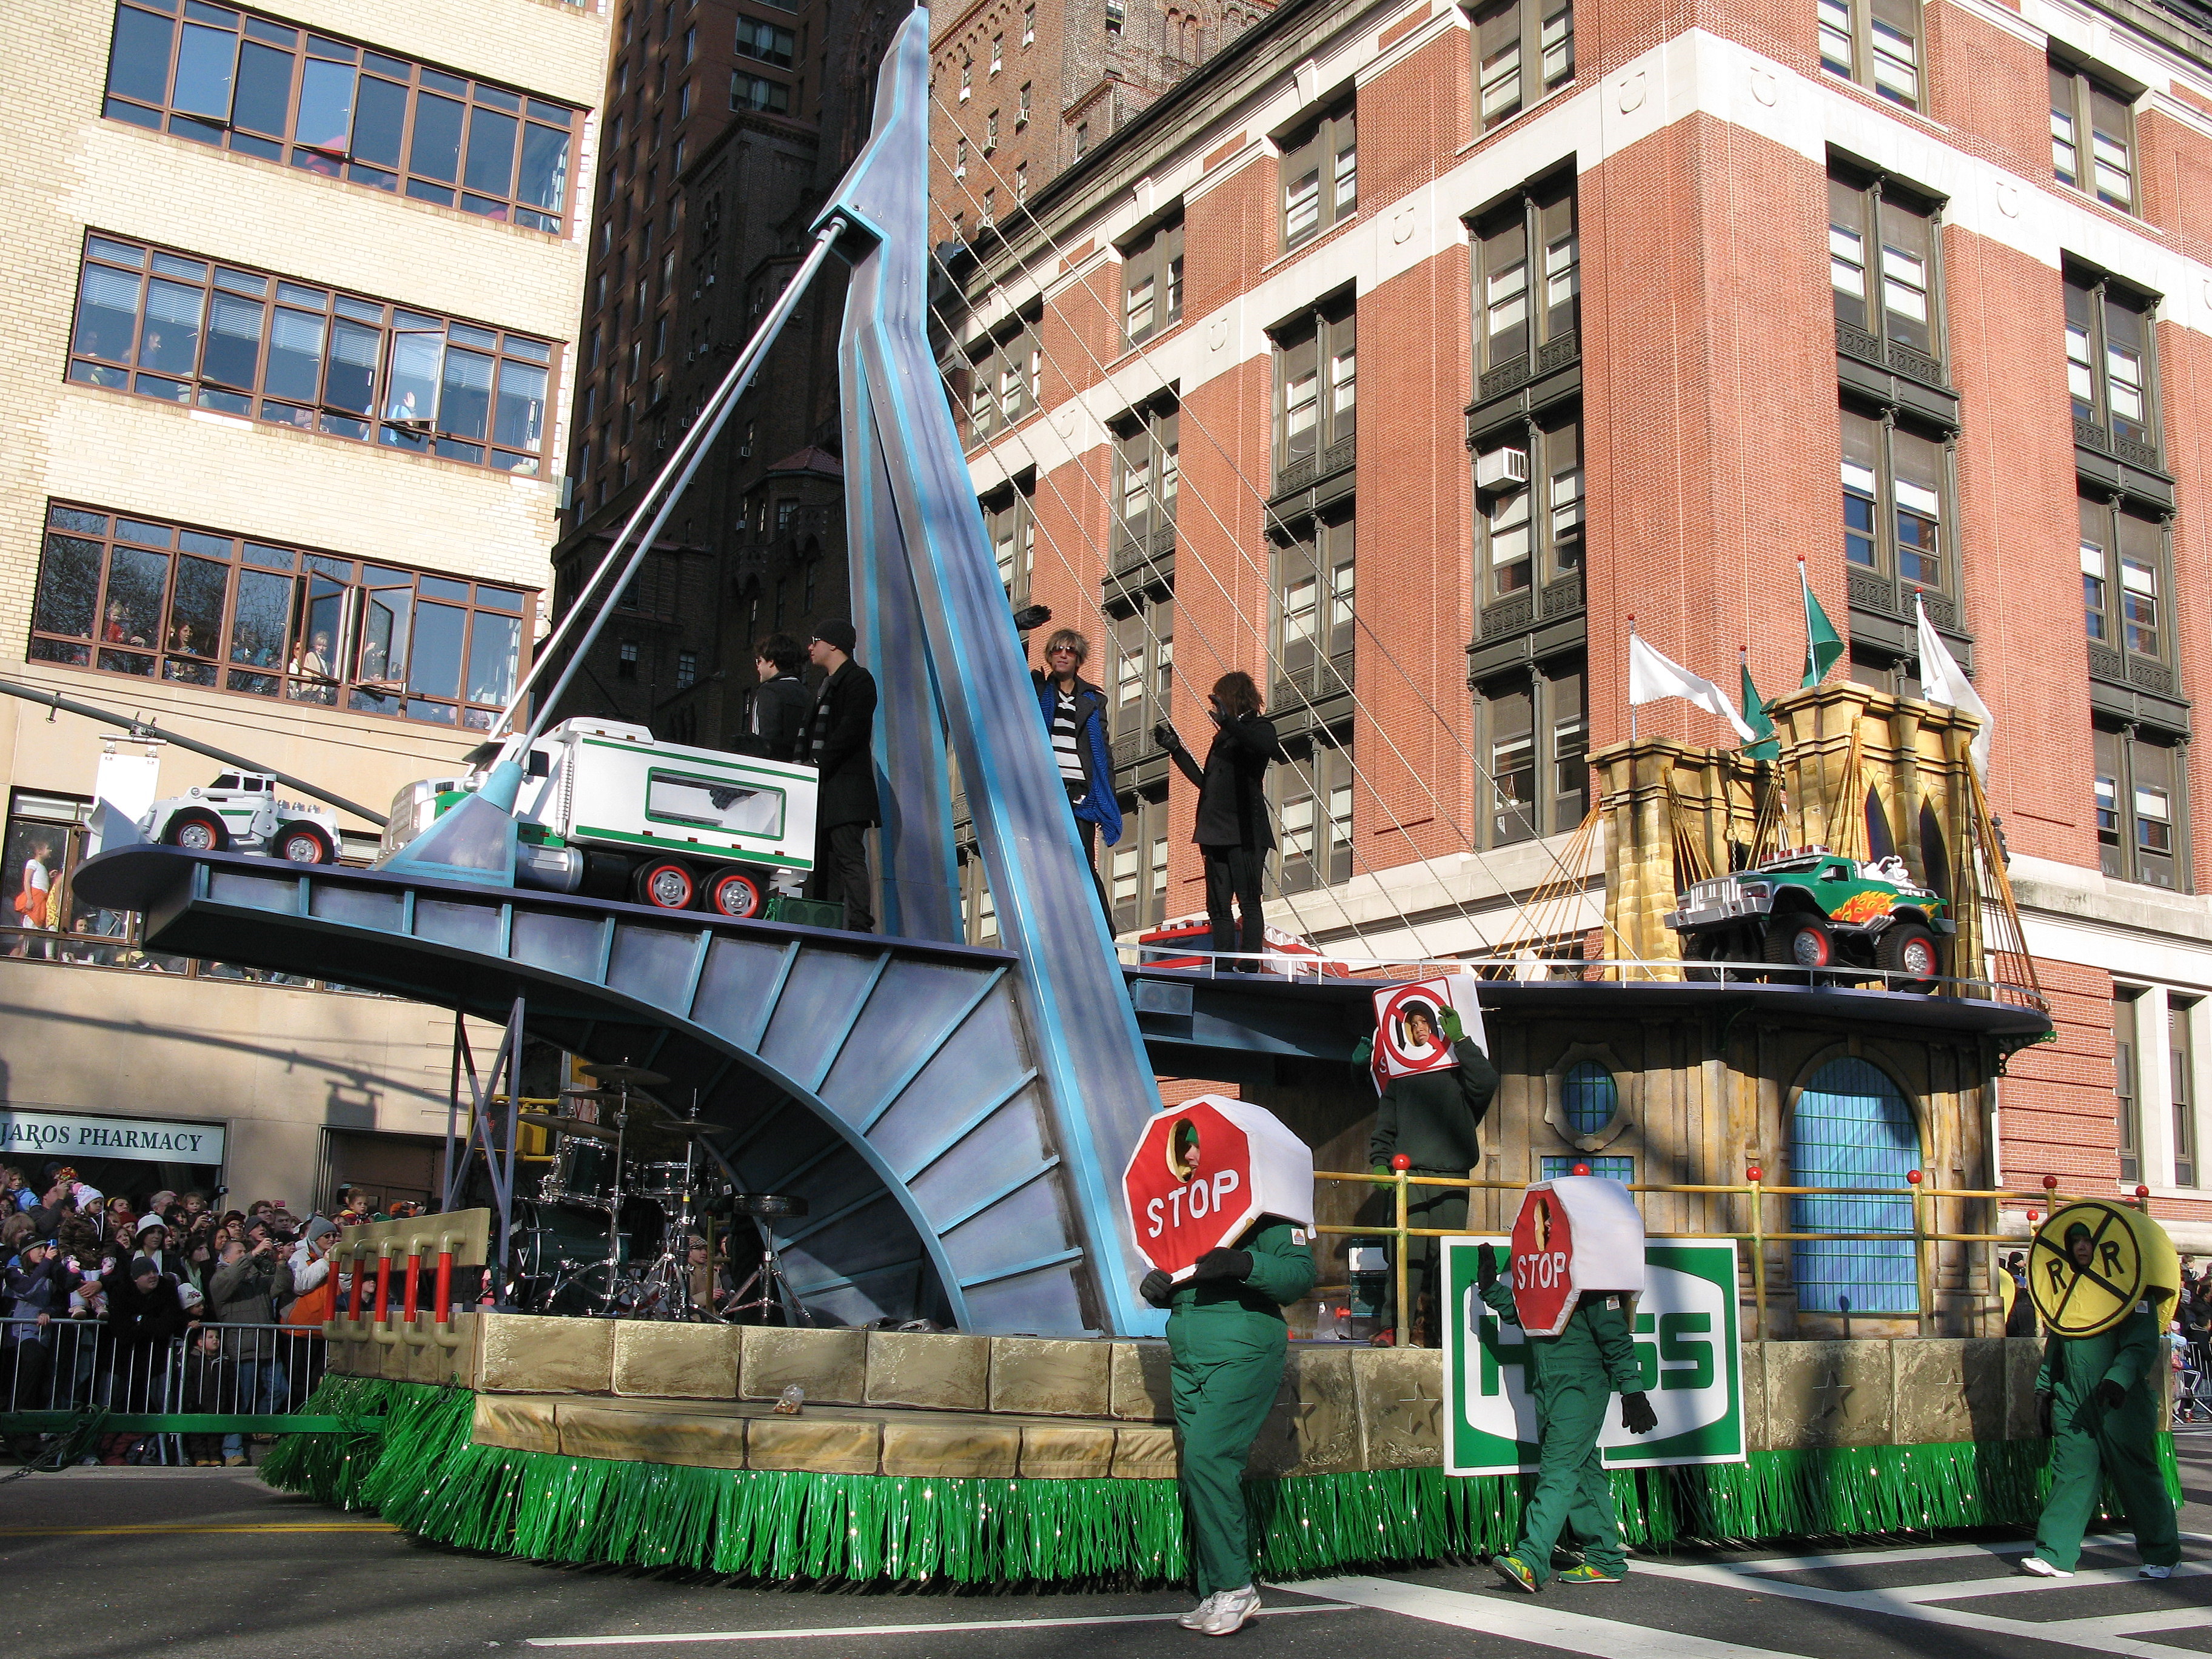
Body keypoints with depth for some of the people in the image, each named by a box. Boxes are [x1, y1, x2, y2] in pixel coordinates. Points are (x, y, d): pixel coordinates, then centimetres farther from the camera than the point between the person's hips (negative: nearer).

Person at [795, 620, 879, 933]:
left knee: (849, 855, -15)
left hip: (845, 787, -9)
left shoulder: (858, 679, -2)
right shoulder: (826, 685, 26)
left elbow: (850, 731, -14)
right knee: (820, 860, 5)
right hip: (821, 789, 10)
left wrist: (818, 765, -16)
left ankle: (860, 926, -18)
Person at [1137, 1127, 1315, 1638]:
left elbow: (1300, 1272, -13)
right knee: (1201, 1476, 7)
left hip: (1243, 1352, -8)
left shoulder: (1261, 1208, -4)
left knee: (1206, 1461, -17)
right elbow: (1171, 1282, 24)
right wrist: (1154, 1283, 0)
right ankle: (1215, 1595, 14)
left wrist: (1243, 1263, -27)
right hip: (1189, 1359, 8)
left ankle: (1235, 1586, -5)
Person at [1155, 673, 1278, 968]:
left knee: (1248, 901, -9)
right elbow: (1205, 782, 30)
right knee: (1218, 907, 2)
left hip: (1244, 831, -8)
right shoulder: (1223, 736, 24)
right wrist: (1175, 748, 31)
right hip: (1216, 831, 8)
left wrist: (1227, 721, -28)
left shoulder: (1259, 727, 2)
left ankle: (1250, 968, -12)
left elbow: (1265, 746, -23)